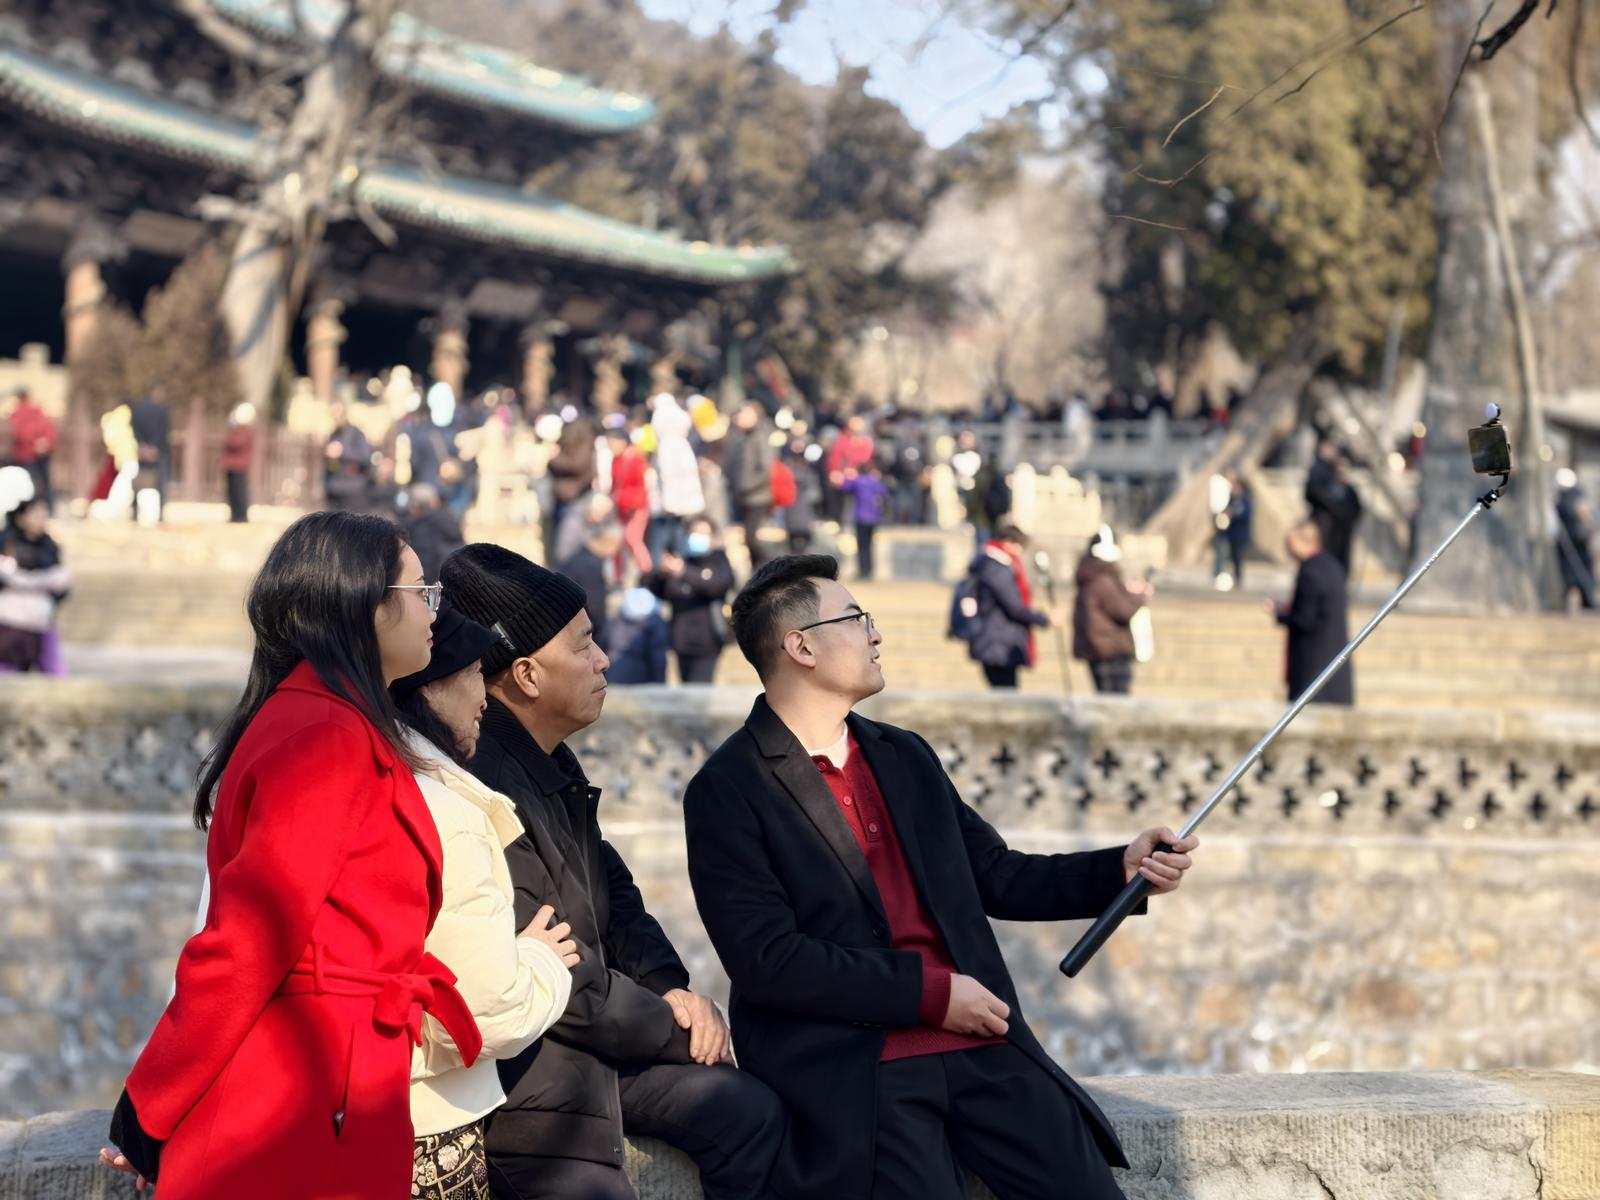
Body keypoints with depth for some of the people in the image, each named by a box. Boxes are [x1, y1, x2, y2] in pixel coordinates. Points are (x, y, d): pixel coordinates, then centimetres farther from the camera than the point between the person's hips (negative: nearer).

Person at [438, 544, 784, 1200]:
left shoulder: (552, 764, 9)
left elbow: (611, 893, 18)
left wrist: (670, 988, -1)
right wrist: (678, 1030, -8)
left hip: (587, 1044, 10)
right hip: (521, 1081, -10)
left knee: (751, 1111, 7)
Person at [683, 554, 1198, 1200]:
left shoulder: (905, 757, 17)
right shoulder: (726, 792, -4)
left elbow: (996, 876, 22)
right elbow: (766, 957, -12)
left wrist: (1120, 869, 7)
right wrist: (931, 993, -13)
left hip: (980, 1047, 6)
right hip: (850, 1068, -5)